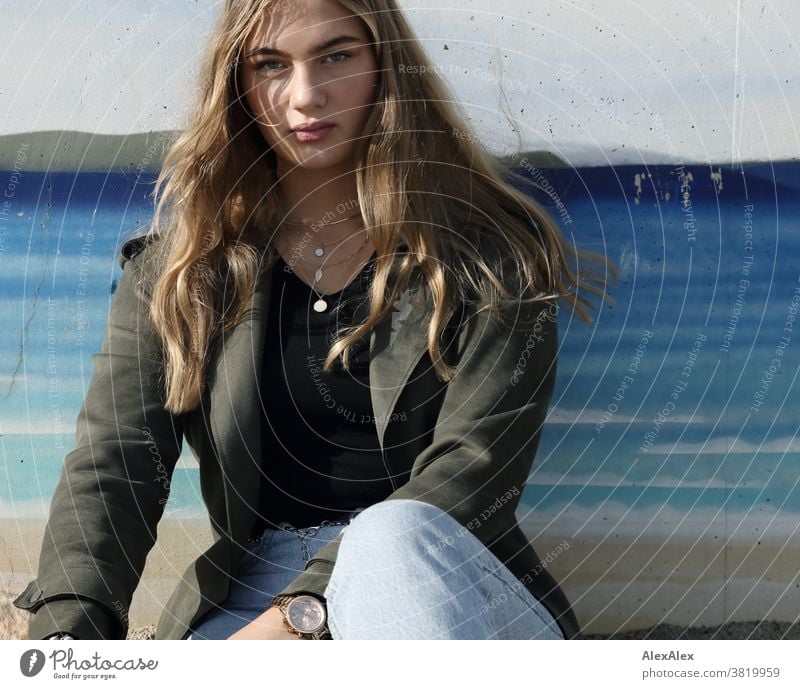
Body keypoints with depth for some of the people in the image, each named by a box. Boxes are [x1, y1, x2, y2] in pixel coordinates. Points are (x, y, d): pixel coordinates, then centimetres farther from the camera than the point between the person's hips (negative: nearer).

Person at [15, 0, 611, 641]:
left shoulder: (487, 255, 2)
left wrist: (299, 617, -26)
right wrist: (70, 632, -24)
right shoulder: (173, 272, 10)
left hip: (449, 595, 1)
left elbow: (473, 471, -12)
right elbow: (111, 466, -3)